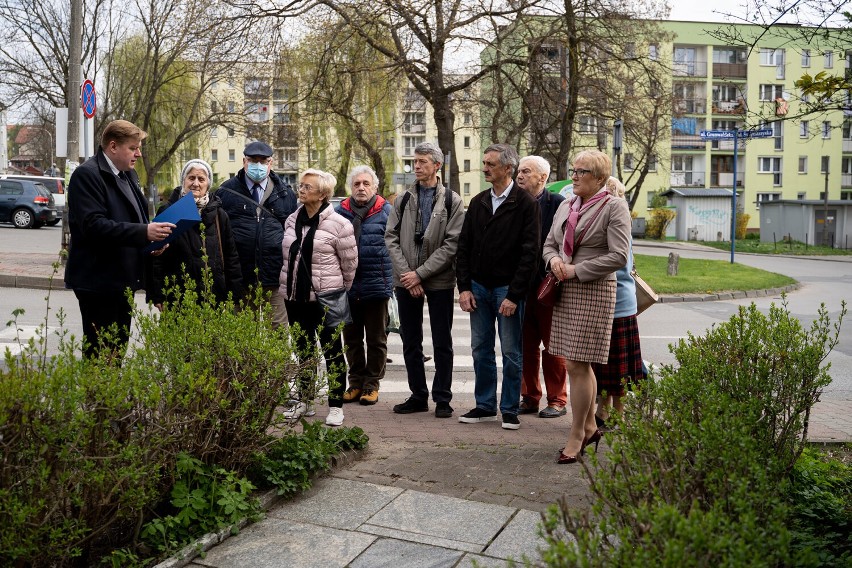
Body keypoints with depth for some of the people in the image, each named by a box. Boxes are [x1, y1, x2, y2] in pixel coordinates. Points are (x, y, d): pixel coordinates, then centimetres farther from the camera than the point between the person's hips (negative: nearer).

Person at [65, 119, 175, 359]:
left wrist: (152, 239, 3)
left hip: (123, 278, 9)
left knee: (118, 349, 15)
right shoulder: (87, 175, -12)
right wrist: (144, 232, -28)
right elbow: (93, 225, -23)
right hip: (99, 280, -9)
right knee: (100, 352, -3)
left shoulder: (128, 175, 16)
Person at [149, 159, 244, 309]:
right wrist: (157, 296, -5)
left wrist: (235, 295, 6)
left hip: (215, 296, 2)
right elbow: (157, 256, 0)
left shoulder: (219, 214, 10)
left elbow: (231, 256, 10)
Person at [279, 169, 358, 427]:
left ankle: (336, 406, 11)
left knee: (332, 351, 2)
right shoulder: (292, 220, 8)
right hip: (294, 296, 6)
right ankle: (305, 401, 28)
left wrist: (340, 292, 4)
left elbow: (350, 263, -4)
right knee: (303, 350, 15)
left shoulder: (338, 224, -11)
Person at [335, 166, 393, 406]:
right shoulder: (341, 212, 4)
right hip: (347, 285, 3)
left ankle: (372, 384, 21)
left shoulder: (385, 211, -3)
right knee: (351, 338, 13)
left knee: (376, 338, 9)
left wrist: (391, 278, -10)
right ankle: (356, 382, 26)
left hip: (376, 285, -3)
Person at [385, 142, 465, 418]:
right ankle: (418, 396, 22)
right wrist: (405, 272, -11)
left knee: (442, 343, 4)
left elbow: (452, 244, -10)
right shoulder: (403, 200, 9)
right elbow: (391, 238, 2)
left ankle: (442, 398, 15)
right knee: (410, 342, 10)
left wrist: (420, 273, -14)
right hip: (406, 281, 4)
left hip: (439, 281, -3)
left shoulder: (452, 201, -2)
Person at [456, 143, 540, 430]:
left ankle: (510, 409, 16)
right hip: (478, 288, 5)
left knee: (511, 353, 4)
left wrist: (514, 295, -15)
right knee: (481, 350, 10)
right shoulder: (478, 202, 9)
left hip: (508, 289, -5)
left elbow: (530, 252, -12)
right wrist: (464, 287, 1)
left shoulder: (525, 204, -7)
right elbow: (464, 247, 10)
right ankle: (485, 406, 22)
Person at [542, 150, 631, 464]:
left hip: (594, 292, -7)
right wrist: (554, 260, -3)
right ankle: (589, 426, 27)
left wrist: (576, 270, -15)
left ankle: (577, 435, 6)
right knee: (576, 364, 12)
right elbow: (549, 243, 21)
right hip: (564, 292, 7)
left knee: (578, 365, -6)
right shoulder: (566, 206, 14)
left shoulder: (614, 207, -6)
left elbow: (618, 256, -14)